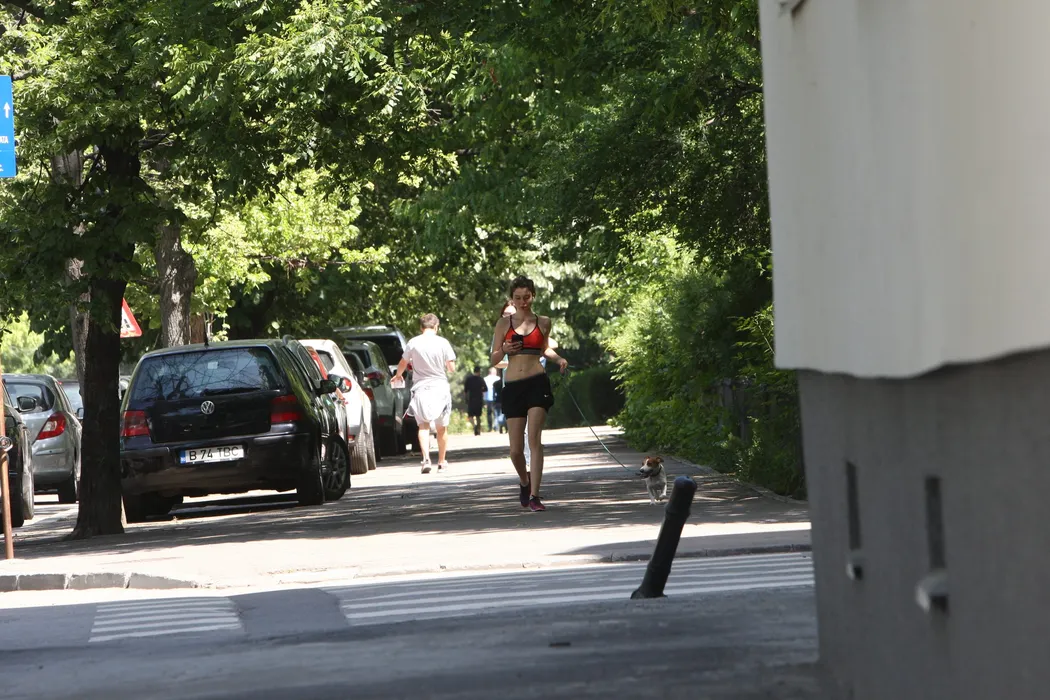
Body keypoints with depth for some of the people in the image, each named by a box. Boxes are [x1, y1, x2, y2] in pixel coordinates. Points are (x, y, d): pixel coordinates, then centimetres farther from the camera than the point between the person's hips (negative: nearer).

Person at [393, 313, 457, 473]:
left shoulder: (413, 343, -3)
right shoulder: (442, 343, -5)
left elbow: (403, 364, 10)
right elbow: (452, 368, -4)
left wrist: (398, 375, 31)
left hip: (421, 388, 0)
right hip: (440, 388, 0)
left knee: (423, 426, -2)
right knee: (441, 428, 13)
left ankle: (426, 459, -22)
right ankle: (442, 461, 23)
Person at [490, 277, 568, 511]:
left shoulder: (543, 322, 10)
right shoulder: (504, 323, 7)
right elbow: (494, 359, 9)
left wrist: (558, 359, 9)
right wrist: (504, 350, -11)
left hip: (537, 383, -1)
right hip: (512, 387, 1)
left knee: (534, 439, -17)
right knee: (516, 450, 2)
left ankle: (534, 496, -18)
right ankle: (524, 481, 34)